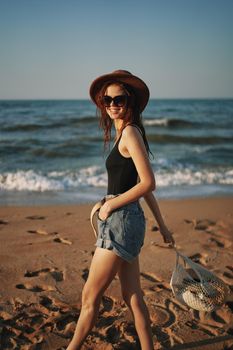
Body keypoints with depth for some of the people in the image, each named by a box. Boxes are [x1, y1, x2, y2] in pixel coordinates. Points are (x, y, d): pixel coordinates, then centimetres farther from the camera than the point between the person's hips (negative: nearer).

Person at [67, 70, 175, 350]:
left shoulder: (130, 131, -12)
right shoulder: (124, 134, 16)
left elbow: (147, 183, -19)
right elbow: (145, 186, 18)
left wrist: (110, 206, -12)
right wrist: (162, 225, 21)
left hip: (121, 220, -10)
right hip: (126, 221, 10)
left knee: (90, 297, 4)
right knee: (132, 296, 16)